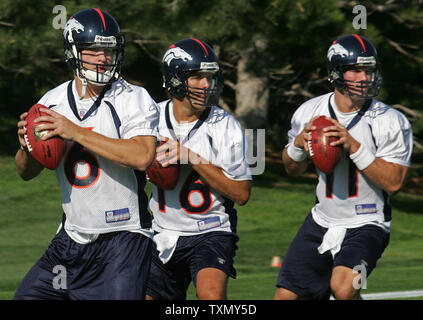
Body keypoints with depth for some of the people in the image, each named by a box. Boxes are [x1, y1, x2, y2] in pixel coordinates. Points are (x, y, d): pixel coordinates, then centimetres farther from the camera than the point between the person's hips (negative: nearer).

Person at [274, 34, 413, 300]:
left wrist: (354, 147, -24)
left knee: (344, 289, -29)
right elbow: (294, 170, 14)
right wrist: (298, 145, -9)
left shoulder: (390, 122, -13)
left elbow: (393, 182, -18)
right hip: (322, 222, 5)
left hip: (366, 225, -5)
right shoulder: (310, 112, 0)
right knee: (286, 296, 4)